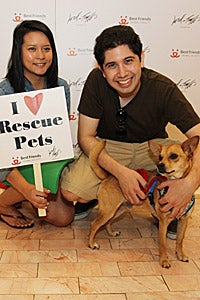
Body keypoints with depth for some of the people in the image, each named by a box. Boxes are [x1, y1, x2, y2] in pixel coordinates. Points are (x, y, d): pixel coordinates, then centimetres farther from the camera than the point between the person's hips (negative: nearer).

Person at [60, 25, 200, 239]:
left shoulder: (163, 89, -23)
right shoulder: (96, 81, -21)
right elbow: (86, 137, -17)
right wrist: (121, 172, -32)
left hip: (152, 146, 1)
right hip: (107, 147, 0)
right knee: (70, 191, -27)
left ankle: (169, 211, 4)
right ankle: (91, 197, 11)